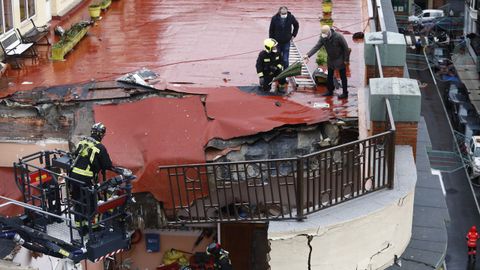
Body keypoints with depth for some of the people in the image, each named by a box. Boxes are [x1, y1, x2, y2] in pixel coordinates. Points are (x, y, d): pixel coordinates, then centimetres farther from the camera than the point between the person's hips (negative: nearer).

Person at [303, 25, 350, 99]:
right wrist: (308, 55, -35)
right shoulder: (322, 38, -12)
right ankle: (330, 91, 33)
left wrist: (346, 59, -15)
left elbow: (346, 48, -18)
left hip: (340, 60, -6)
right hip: (331, 60, 6)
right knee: (329, 76, 16)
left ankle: (345, 93, 14)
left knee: (343, 77, 4)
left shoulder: (338, 37, -26)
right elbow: (316, 47, -20)